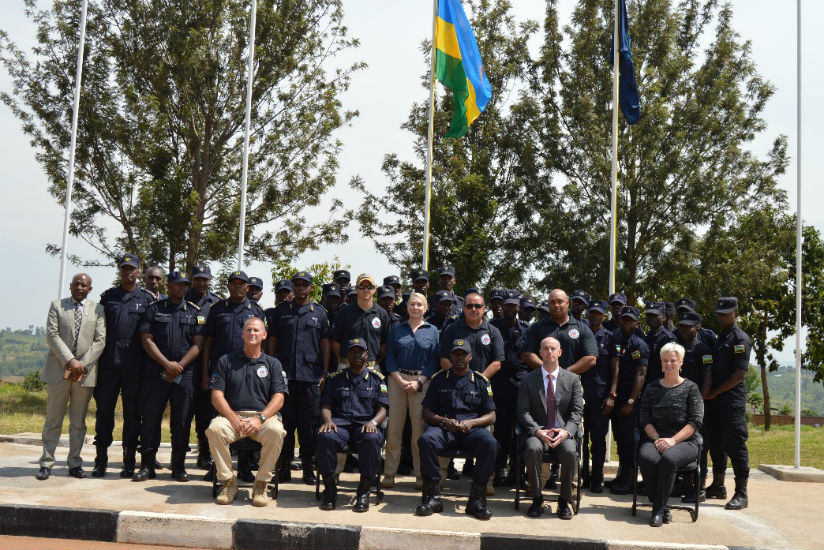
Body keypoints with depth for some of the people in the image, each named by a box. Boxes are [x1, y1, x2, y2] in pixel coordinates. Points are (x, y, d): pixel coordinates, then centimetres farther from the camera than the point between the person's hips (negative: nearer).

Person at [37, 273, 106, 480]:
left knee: (78, 422, 7)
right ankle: (46, 463, 8)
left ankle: (75, 463, 13)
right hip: (59, 370, -1)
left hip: (86, 371, 1)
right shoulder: (57, 306, 8)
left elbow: (100, 340, 1)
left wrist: (82, 364, -11)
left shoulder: (98, 309, 9)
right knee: (53, 420, 2)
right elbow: (52, 335, -3)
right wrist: (70, 360, -14)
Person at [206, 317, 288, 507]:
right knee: (214, 429, -33)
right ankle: (228, 482, -15)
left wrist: (260, 418, -15)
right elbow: (216, 396, 4)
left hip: (264, 415, 0)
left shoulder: (273, 364, 14)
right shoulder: (226, 361, 13)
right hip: (232, 415, 0)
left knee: (276, 431, -34)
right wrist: (234, 419, -12)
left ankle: (261, 484, -17)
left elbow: (278, 398, 3)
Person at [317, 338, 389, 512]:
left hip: (365, 425, -1)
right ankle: (329, 487, -19)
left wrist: (373, 422, -14)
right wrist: (327, 420, -10)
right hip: (340, 423, 1)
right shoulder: (335, 378, 20)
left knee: (372, 439, -37)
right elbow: (326, 406, 13)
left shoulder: (376, 378, 17)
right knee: (325, 436, -35)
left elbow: (382, 409, 9)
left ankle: (364, 490, -22)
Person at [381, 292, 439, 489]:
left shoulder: (432, 331, 10)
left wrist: (419, 382, -7)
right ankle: (389, 474, 1)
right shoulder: (396, 329, 12)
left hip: (422, 382, -1)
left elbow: (434, 360, 4)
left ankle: (420, 475, 5)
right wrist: (400, 380, -7)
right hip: (397, 380, 1)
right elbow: (389, 356, 7)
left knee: (420, 428, -3)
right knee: (394, 427, -3)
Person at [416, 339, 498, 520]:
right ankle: (432, 497, -26)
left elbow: (491, 416, 11)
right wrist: (444, 421, -9)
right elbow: (426, 412, 11)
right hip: (444, 429, 0)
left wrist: (471, 422, -9)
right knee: (426, 440, -33)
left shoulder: (480, 381, 14)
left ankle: (476, 499, -24)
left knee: (490, 444, -33)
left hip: (472, 430, 0)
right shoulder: (439, 379, 14)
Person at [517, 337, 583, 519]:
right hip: (537, 432, 0)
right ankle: (537, 499, -16)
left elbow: (577, 411, 3)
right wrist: (537, 431, -17)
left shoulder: (572, 379, 10)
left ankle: (564, 501, -12)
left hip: (563, 433, 0)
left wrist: (566, 431, -16)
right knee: (532, 449, -34)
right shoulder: (528, 380, 8)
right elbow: (523, 412, 1)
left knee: (570, 451, -32)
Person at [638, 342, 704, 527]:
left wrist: (672, 440, -14)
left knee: (668, 459, -36)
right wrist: (657, 439, -10)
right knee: (646, 458, -32)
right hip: (655, 438, 2)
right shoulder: (651, 388, 15)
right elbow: (645, 419, 8)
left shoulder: (690, 388, 7)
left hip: (684, 442, -2)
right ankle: (662, 508, -19)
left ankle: (658, 508, -24)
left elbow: (695, 422, -3)